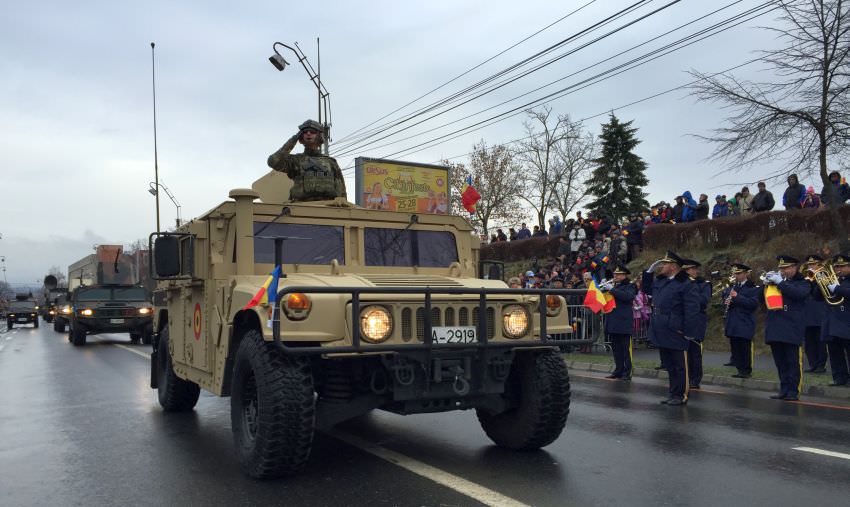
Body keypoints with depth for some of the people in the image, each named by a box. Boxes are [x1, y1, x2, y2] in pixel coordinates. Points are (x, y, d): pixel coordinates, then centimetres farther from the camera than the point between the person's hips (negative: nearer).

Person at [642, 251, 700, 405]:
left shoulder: (685, 284, -14)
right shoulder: (659, 280, 10)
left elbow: (692, 309, -17)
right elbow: (646, 289, 28)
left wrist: (689, 332, -17)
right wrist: (650, 271, 13)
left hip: (676, 334, -8)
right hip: (662, 333, 8)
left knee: (679, 366, 3)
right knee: (669, 365, 15)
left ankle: (681, 395, 13)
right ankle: (674, 394, 25)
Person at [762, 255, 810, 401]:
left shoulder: (803, 282, 4)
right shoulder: (775, 280, 17)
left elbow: (798, 293, -18)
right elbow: (762, 298, 13)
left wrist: (780, 282, -18)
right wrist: (766, 283, -2)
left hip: (792, 328, -5)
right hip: (775, 328, 5)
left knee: (793, 362, -2)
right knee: (780, 363, 10)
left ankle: (793, 392, 3)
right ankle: (784, 390, 17)